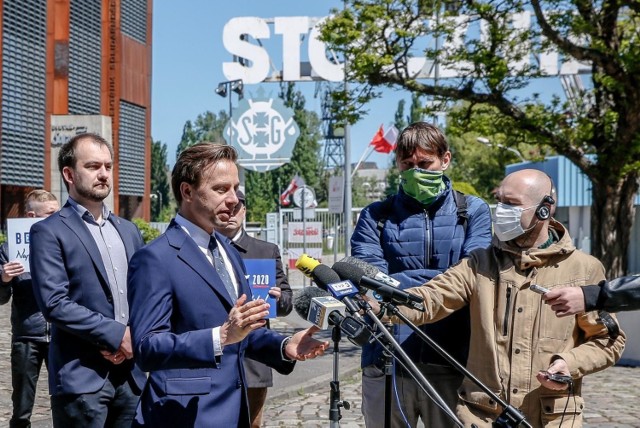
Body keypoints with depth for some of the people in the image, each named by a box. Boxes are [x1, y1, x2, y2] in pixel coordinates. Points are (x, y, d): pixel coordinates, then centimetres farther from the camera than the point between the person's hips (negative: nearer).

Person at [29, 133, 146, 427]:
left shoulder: (128, 230, 14)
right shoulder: (49, 232, -5)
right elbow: (54, 303, -14)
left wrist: (135, 336, -4)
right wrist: (116, 333, -15)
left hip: (130, 373, 6)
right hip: (81, 376, -6)